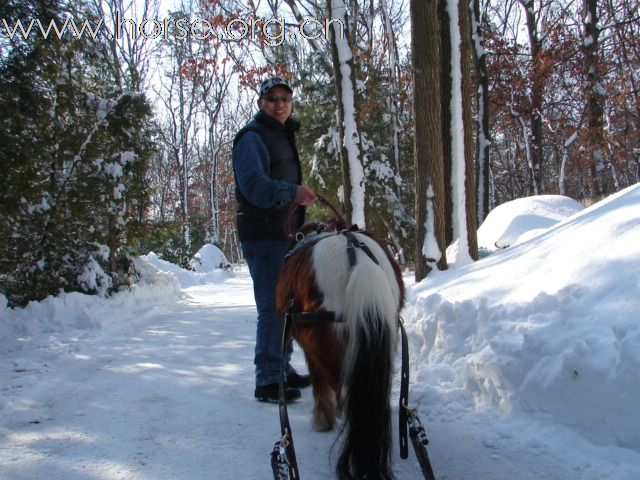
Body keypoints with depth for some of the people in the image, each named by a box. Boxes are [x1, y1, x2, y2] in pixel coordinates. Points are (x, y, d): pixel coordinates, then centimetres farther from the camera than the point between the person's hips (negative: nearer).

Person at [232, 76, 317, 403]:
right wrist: (292, 192, -39)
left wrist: (299, 228, 27)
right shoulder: (252, 137, -11)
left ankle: (282, 369, 30)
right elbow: (254, 185, -26)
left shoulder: (283, 135, 20)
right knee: (272, 307, -11)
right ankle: (267, 381, -5)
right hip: (263, 236, -10)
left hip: (284, 235, 10)